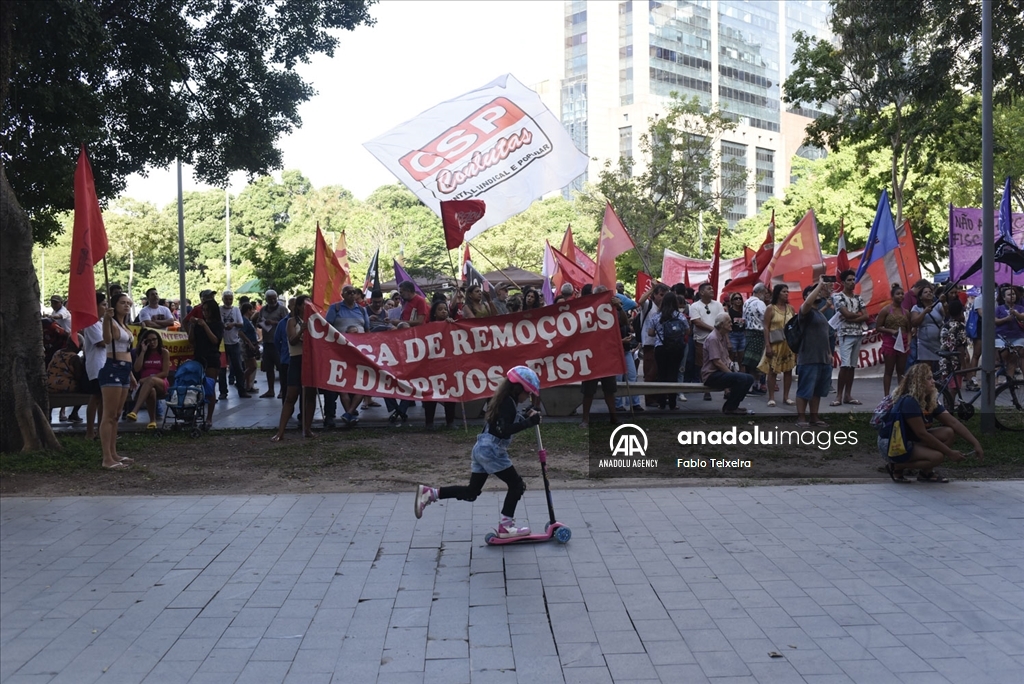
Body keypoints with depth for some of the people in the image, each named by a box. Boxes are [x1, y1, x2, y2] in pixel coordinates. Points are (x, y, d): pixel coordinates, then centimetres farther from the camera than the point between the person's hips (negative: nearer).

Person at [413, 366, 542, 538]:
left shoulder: (504, 401, 15)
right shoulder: (509, 403, -16)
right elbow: (506, 430, -28)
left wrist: (526, 417, 13)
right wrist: (530, 422, -29)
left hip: (482, 448, 10)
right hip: (492, 451, -10)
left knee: (471, 492, 12)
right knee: (516, 485, 1)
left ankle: (429, 493, 8)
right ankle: (505, 526, 4)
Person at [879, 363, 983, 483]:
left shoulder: (930, 401, 2)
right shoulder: (908, 402, -25)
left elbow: (953, 422, 0)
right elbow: (922, 434, -25)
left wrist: (976, 443, -9)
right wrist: (949, 452, -20)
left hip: (911, 440, 9)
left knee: (949, 432, -5)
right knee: (936, 456, -26)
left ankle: (926, 472, 5)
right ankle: (896, 467, -6)